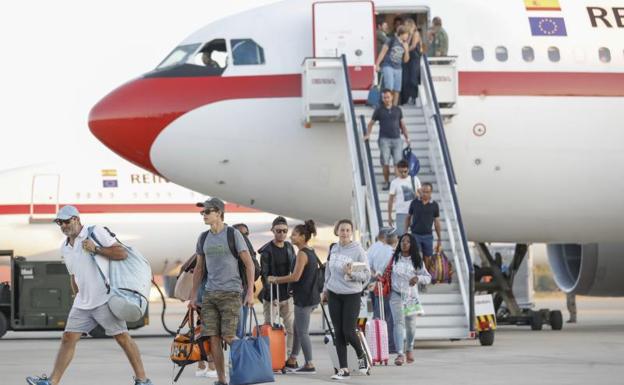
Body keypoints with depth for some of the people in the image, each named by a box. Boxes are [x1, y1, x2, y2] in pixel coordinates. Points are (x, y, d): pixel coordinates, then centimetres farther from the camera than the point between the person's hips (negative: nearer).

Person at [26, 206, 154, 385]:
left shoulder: (96, 232, -4)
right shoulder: (65, 248, 16)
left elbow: (122, 253, -10)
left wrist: (95, 249, -14)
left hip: (105, 300, -6)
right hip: (82, 303, 6)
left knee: (122, 338, -5)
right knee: (68, 338, 1)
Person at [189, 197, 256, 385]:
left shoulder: (233, 235, -3)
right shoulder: (204, 238, 12)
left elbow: (249, 264, -3)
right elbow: (199, 268, 20)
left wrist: (250, 293, -10)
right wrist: (194, 296, 15)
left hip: (230, 293, -5)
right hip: (209, 294, 5)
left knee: (229, 337, -9)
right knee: (213, 338, -1)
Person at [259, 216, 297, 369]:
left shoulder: (289, 247, 10)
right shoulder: (267, 250, -7)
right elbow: (264, 274, -10)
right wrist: (271, 294, -19)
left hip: (287, 295, 5)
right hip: (271, 296, -5)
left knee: (292, 328, 0)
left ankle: (291, 359, 6)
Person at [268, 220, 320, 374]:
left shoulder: (302, 253, -15)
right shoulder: (311, 252, 14)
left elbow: (296, 276, -22)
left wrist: (276, 279, -11)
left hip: (304, 298, -10)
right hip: (311, 296, 10)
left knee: (302, 332, -4)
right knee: (297, 329, 16)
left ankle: (309, 365, -2)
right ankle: (292, 360, 21)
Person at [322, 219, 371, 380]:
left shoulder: (358, 250, -10)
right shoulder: (333, 249, 6)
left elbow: (367, 274, -10)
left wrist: (352, 274, -26)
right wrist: (326, 289, 20)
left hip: (352, 295, -5)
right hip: (334, 295, 5)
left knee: (348, 331, -7)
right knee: (338, 332, 4)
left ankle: (361, 355, 23)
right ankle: (343, 369, 9)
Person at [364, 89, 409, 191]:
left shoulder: (398, 110, 12)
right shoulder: (379, 110, 7)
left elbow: (402, 125, 17)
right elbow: (371, 123, 15)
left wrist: (406, 137, 8)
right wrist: (368, 135, 1)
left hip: (397, 139, 1)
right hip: (384, 139, -1)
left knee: (398, 162, -7)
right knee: (385, 162, -5)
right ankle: (386, 182, 6)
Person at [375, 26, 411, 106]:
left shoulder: (405, 45, 11)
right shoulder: (392, 40, -5)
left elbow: (406, 60, 13)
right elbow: (383, 52, -2)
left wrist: (406, 50, -3)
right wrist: (377, 65, -5)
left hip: (398, 68, 6)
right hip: (388, 66, -6)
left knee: (397, 90, 5)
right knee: (389, 88, -18)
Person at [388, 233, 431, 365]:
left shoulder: (417, 261, 5)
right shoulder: (394, 258, 5)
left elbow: (428, 277, 8)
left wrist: (418, 278, -12)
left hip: (411, 296, 1)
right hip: (396, 295, -1)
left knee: (411, 325, 9)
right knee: (399, 322, -15)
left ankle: (409, 349, 36)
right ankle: (400, 354, -21)